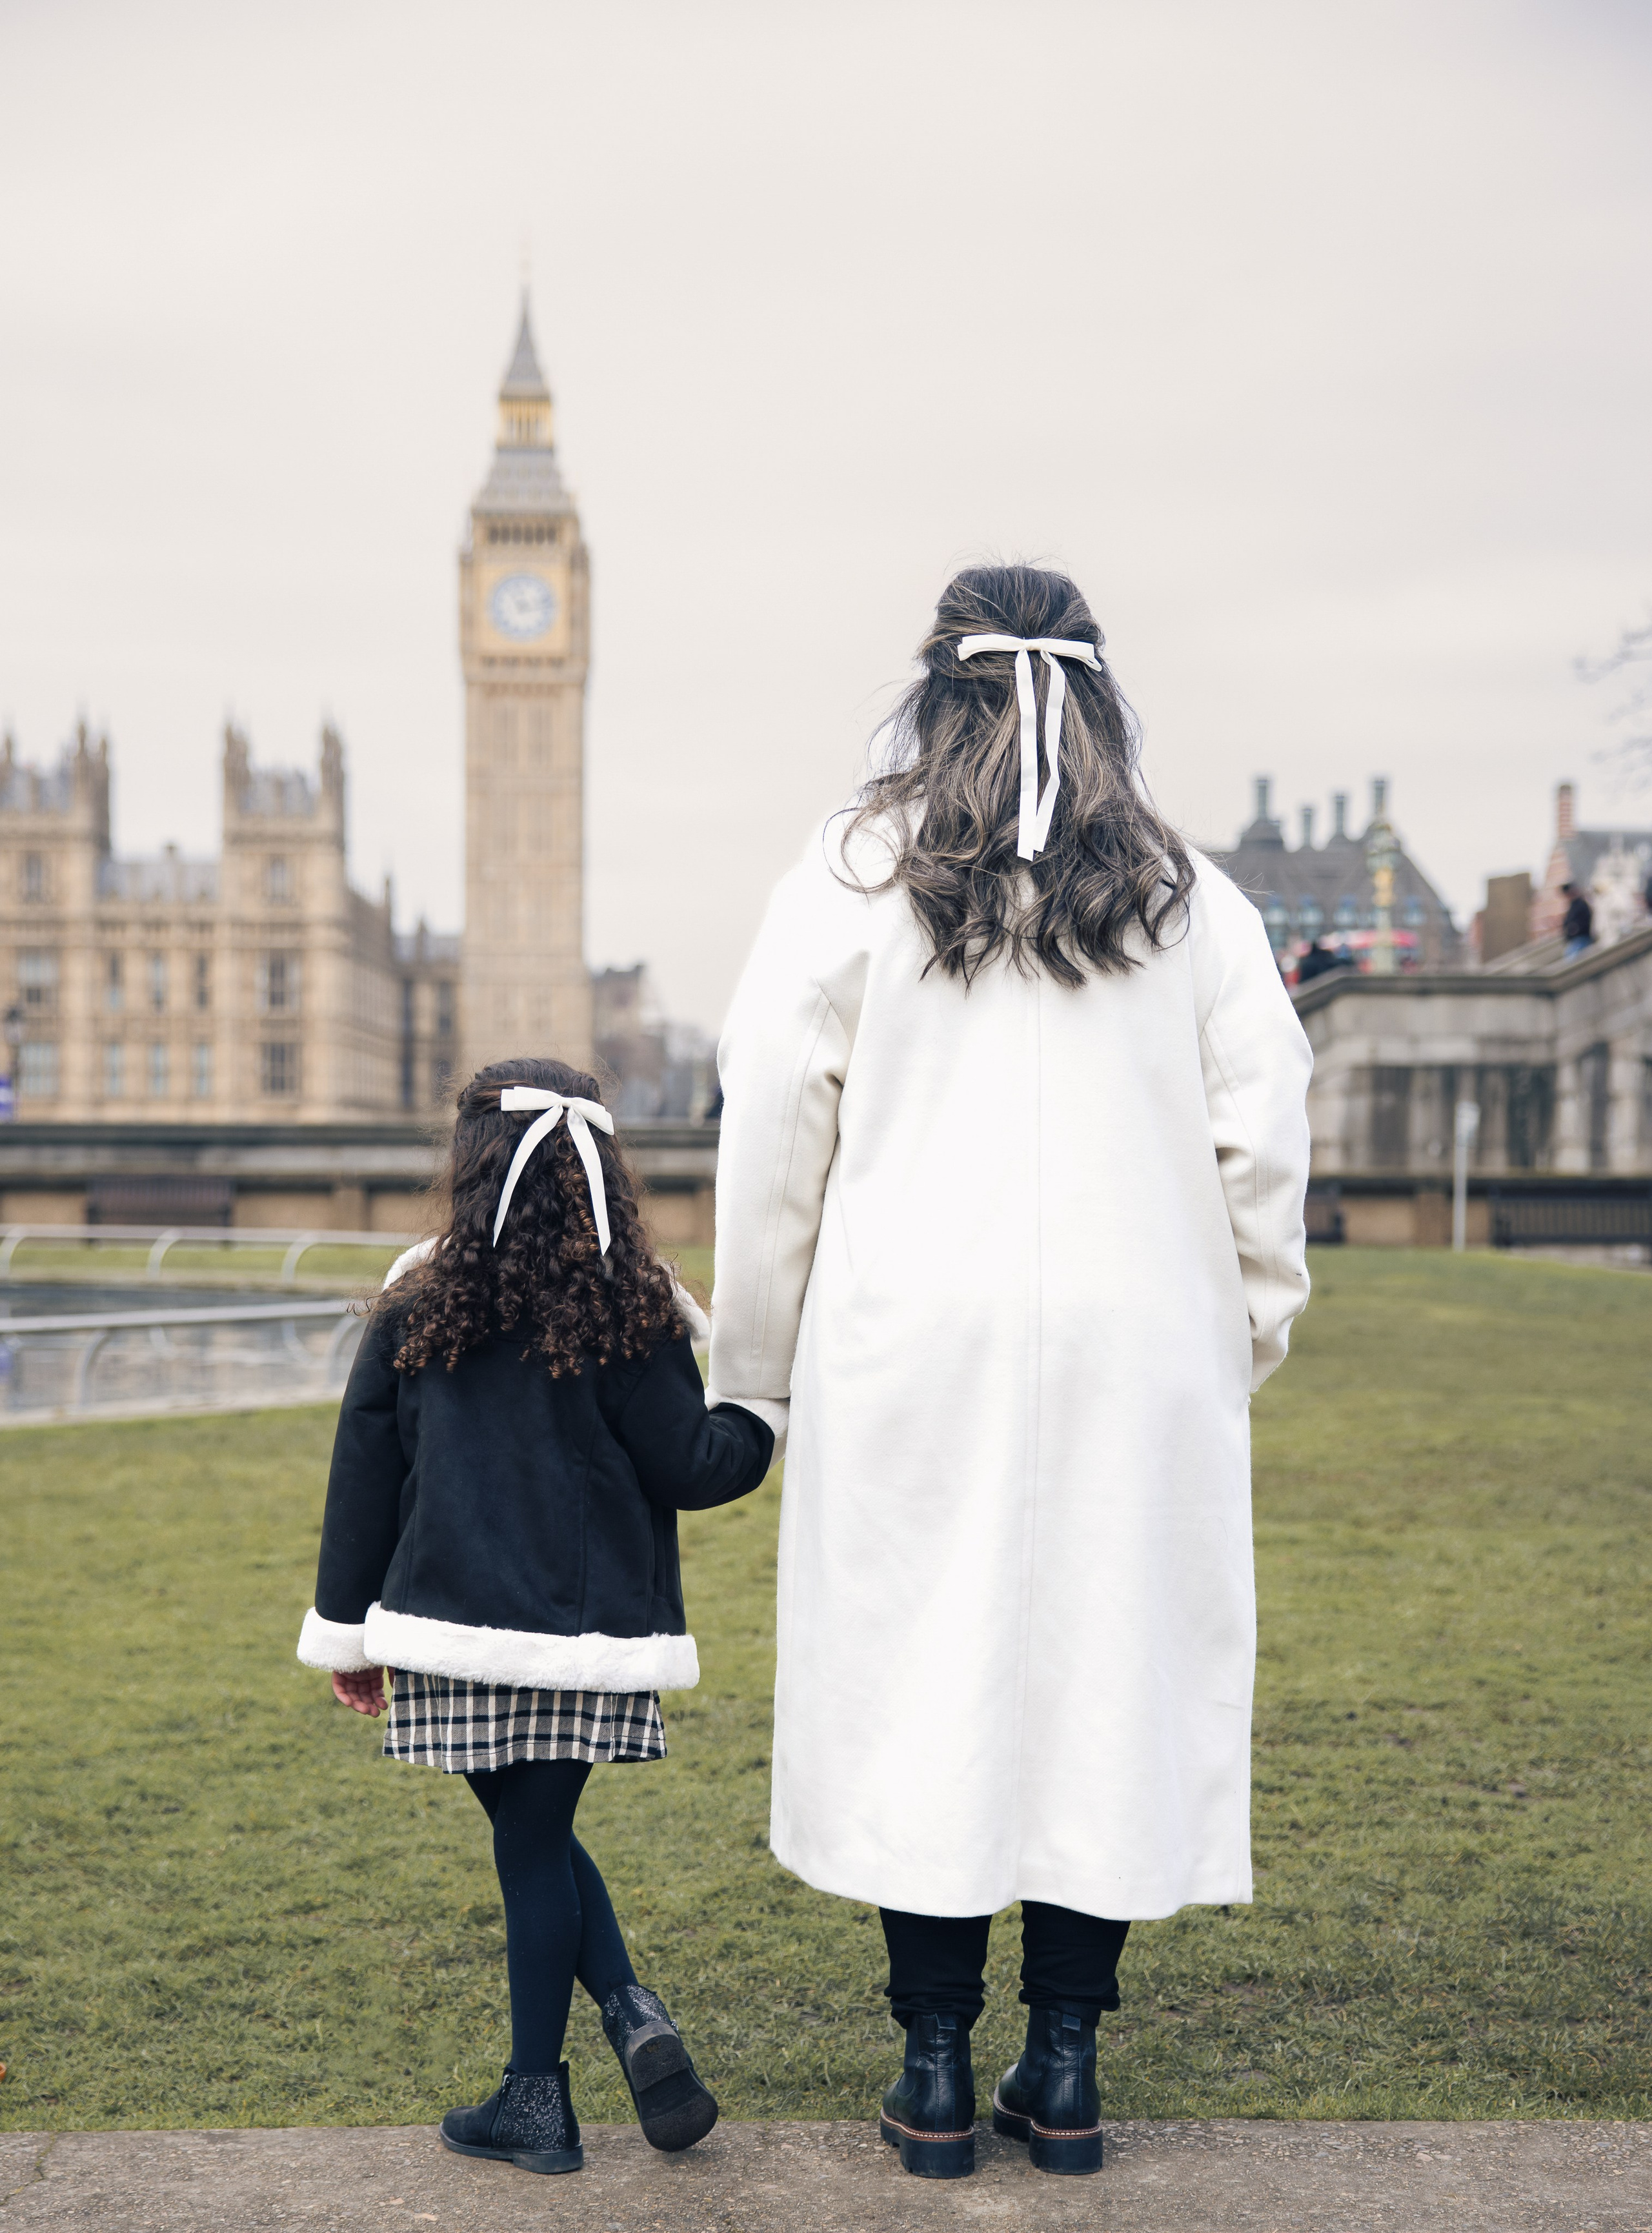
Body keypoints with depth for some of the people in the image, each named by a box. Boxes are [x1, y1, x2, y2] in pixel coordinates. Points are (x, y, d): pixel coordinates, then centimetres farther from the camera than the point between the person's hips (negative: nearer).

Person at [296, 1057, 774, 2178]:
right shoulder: (627, 1313, -6)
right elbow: (689, 1467, -4)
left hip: (455, 1629, 0)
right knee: (536, 1840, 14)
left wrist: (348, 1627, 13)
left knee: (532, 1843, 11)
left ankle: (633, 2013, 3)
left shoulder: (418, 1310, 0)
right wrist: (764, 1410, 15)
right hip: (590, 1633, 0)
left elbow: (365, 1478, 4)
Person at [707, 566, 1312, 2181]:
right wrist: (1242, 1342, 16)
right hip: (1137, 1357, 2)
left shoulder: (853, 881, 2)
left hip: (912, 1350, -1)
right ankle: (1064, 2068, 15)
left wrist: (752, 1374, 10)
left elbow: (770, 1142, 3)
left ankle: (936, 2076, 11)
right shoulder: (1190, 898, 7)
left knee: (919, 1679, 5)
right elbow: (1262, 1146, 6)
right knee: (1110, 1672, 8)